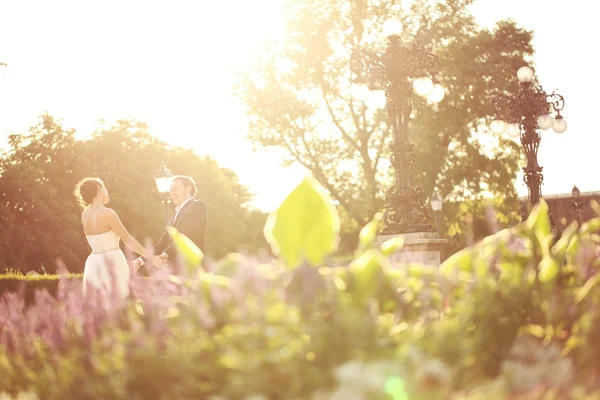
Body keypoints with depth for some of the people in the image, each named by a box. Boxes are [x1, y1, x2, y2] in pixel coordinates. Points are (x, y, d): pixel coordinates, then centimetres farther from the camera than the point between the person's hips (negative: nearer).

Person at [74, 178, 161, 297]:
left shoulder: (85, 215, 8)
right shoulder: (107, 213, -13)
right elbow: (128, 240, -9)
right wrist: (151, 257, -2)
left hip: (94, 263, 7)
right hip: (111, 264, -7)